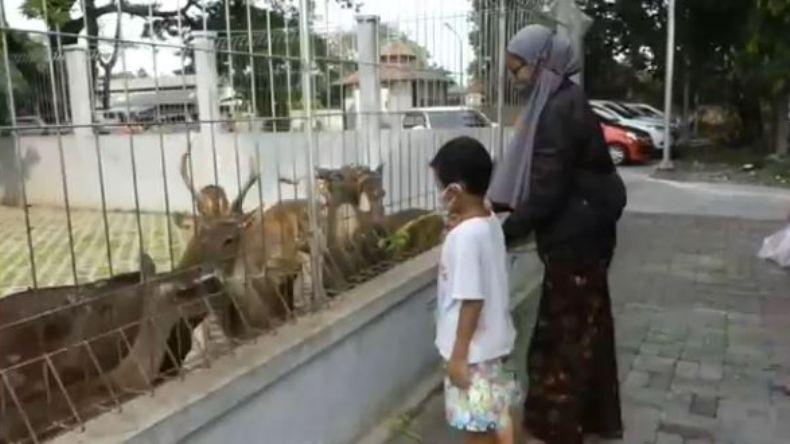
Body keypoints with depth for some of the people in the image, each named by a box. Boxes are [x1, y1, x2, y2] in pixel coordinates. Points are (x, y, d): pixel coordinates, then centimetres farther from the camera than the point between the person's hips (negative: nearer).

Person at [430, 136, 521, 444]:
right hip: (493, 340, 9)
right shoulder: (491, 223, 1)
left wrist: (459, 354, -20)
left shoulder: (465, 235, -28)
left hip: (473, 349, -9)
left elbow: (472, 300, -26)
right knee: (495, 412, 26)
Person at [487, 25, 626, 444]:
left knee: (563, 331, 4)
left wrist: (503, 234, -16)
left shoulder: (559, 110, -21)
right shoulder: (562, 103, 10)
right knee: (585, 324, 20)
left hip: (574, 237, -10)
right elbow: (539, 177, 14)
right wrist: (497, 208, 8)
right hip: (582, 231, 10)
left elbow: (547, 189, -24)